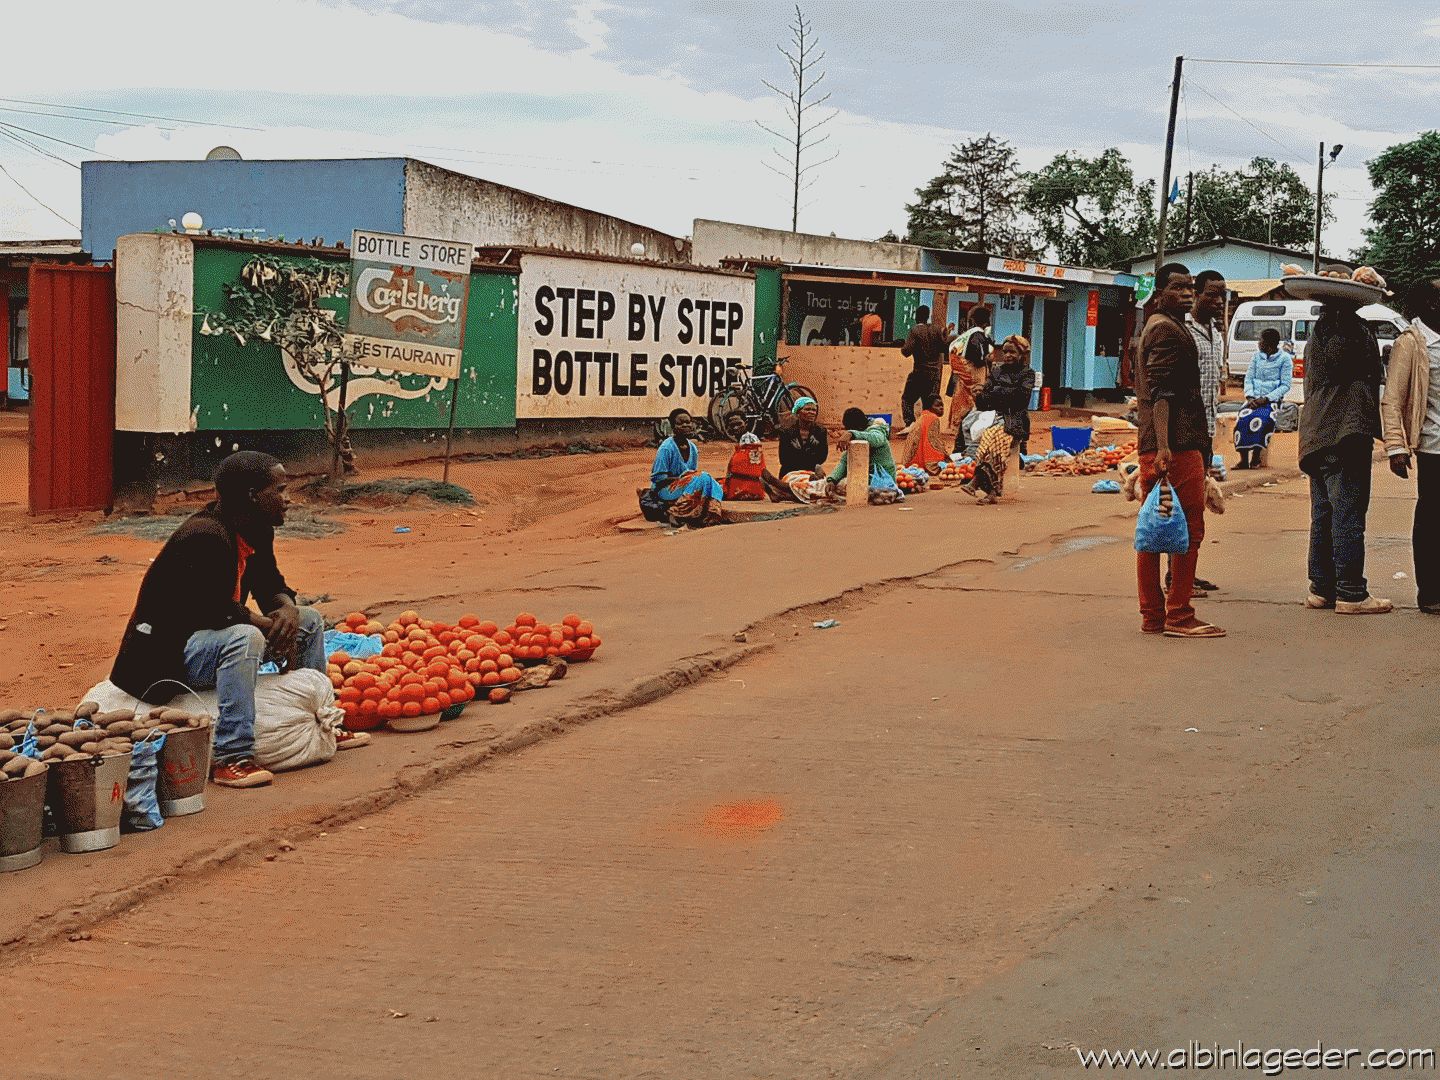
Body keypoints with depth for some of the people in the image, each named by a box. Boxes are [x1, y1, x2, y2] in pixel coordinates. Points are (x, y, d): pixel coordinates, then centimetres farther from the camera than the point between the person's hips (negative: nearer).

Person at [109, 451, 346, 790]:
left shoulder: (256, 531, 5)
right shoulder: (204, 536, -26)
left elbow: (271, 585, 13)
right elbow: (213, 611, -31)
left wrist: (288, 610, -11)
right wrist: (268, 623, -18)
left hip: (213, 636, 10)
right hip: (168, 652, -10)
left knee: (309, 620, 12)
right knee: (246, 638, -39)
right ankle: (231, 759, -38)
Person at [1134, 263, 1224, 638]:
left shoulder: (1153, 327, 23)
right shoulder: (1168, 330, -9)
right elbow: (1162, 392, -19)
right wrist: (1164, 446, -28)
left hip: (1153, 446, 10)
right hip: (1178, 444, -10)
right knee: (1190, 529, -7)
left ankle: (1152, 615, 12)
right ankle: (1179, 615, -7)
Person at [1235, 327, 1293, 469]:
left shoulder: (1285, 359, -1)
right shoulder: (1257, 357, 14)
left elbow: (1286, 385, -5)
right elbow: (1248, 378, 11)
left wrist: (1266, 399, -15)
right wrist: (1250, 397, -8)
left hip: (1272, 399, -4)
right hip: (1254, 398, 4)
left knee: (1260, 420, -33)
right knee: (1242, 419, -26)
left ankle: (1255, 458, -22)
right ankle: (1243, 459, -24)